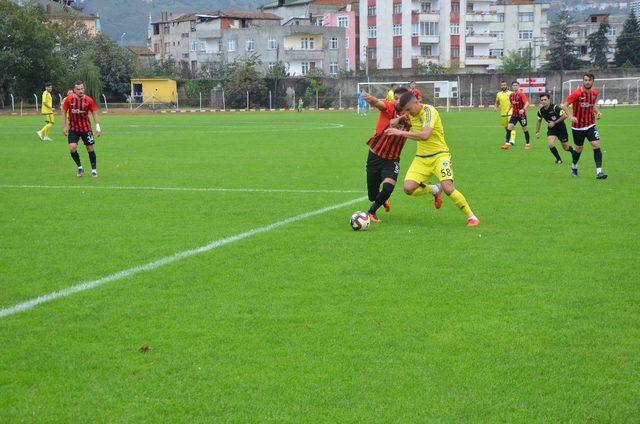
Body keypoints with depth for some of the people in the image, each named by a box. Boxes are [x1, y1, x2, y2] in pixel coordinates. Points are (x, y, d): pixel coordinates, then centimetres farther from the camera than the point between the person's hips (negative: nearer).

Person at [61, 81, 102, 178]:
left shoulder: (89, 100, -10)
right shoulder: (69, 100, -9)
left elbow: (94, 113, -3)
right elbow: (64, 112, 2)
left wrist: (98, 127, -8)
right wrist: (65, 126, -1)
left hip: (86, 128, 0)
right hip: (73, 128, 0)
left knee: (90, 148, 4)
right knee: (72, 147, -14)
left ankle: (94, 170, 20)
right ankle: (80, 168, 7)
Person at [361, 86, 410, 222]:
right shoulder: (389, 107, -14)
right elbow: (379, 104, -35)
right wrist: (373, 100, -60)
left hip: (392, 159, 1)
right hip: (375, 155, -1)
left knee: (388, 188, -22)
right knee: (373, 195, 7)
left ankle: (372, 212, 7)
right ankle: (383, 201, 47)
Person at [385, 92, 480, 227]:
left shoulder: (429, 111, -19)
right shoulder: (411, 114, 5)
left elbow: (424, 135, -33)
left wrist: (401, 133, -30)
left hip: (439, 155, -7)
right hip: (421, 157, 7)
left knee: (448, 188, -24)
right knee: (408, 188, -14)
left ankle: (471, 216, -5)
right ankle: (434, 190, 16)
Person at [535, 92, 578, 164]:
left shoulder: (555, 107, -25)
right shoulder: (541, 111, -8)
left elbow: (565, 116, -26)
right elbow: (539, 121, 10)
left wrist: (554, 123, -25)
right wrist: (537, 132, 6)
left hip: (561, 128, -4)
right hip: (551, 129, 4)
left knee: (566, 148, 9)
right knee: (550, 144, -21)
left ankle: (573, 151, 46)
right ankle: (558, 159, 3)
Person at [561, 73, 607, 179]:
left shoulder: (595, 93, 0)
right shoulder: (577, 93, -16)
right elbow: (564, 106, -14)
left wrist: (598, 112, 0)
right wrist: (571, 116, -28)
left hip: (590, 125, 3)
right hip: (578, 126, -3)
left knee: (596, 145, -12)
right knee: (579, 148, 9)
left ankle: (599, 172, -12)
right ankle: (574, 167, 38)